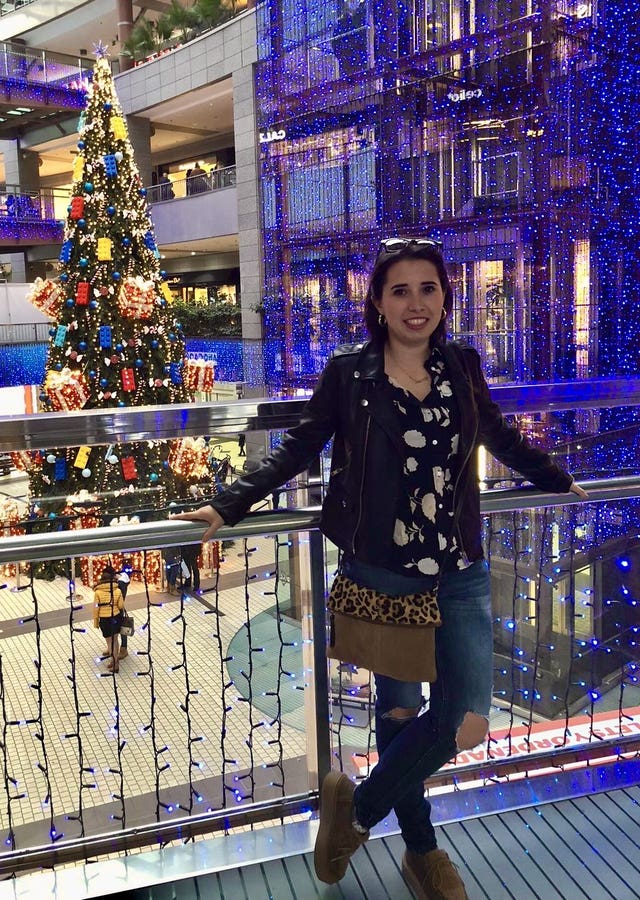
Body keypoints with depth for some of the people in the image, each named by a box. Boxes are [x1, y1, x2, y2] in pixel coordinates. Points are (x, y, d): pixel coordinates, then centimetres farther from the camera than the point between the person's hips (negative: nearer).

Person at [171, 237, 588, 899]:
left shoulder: (461, 366, 4)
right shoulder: (349, 372, -5)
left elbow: (501, 437, 19)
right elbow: (298, 449, 0)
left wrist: (558, 479, 31)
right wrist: (230, 505, -8)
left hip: (459, 573, 3)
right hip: (380, 573, -3)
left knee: (466, 722, 2)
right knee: (398, 709, 13)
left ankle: (359, 806, 28)